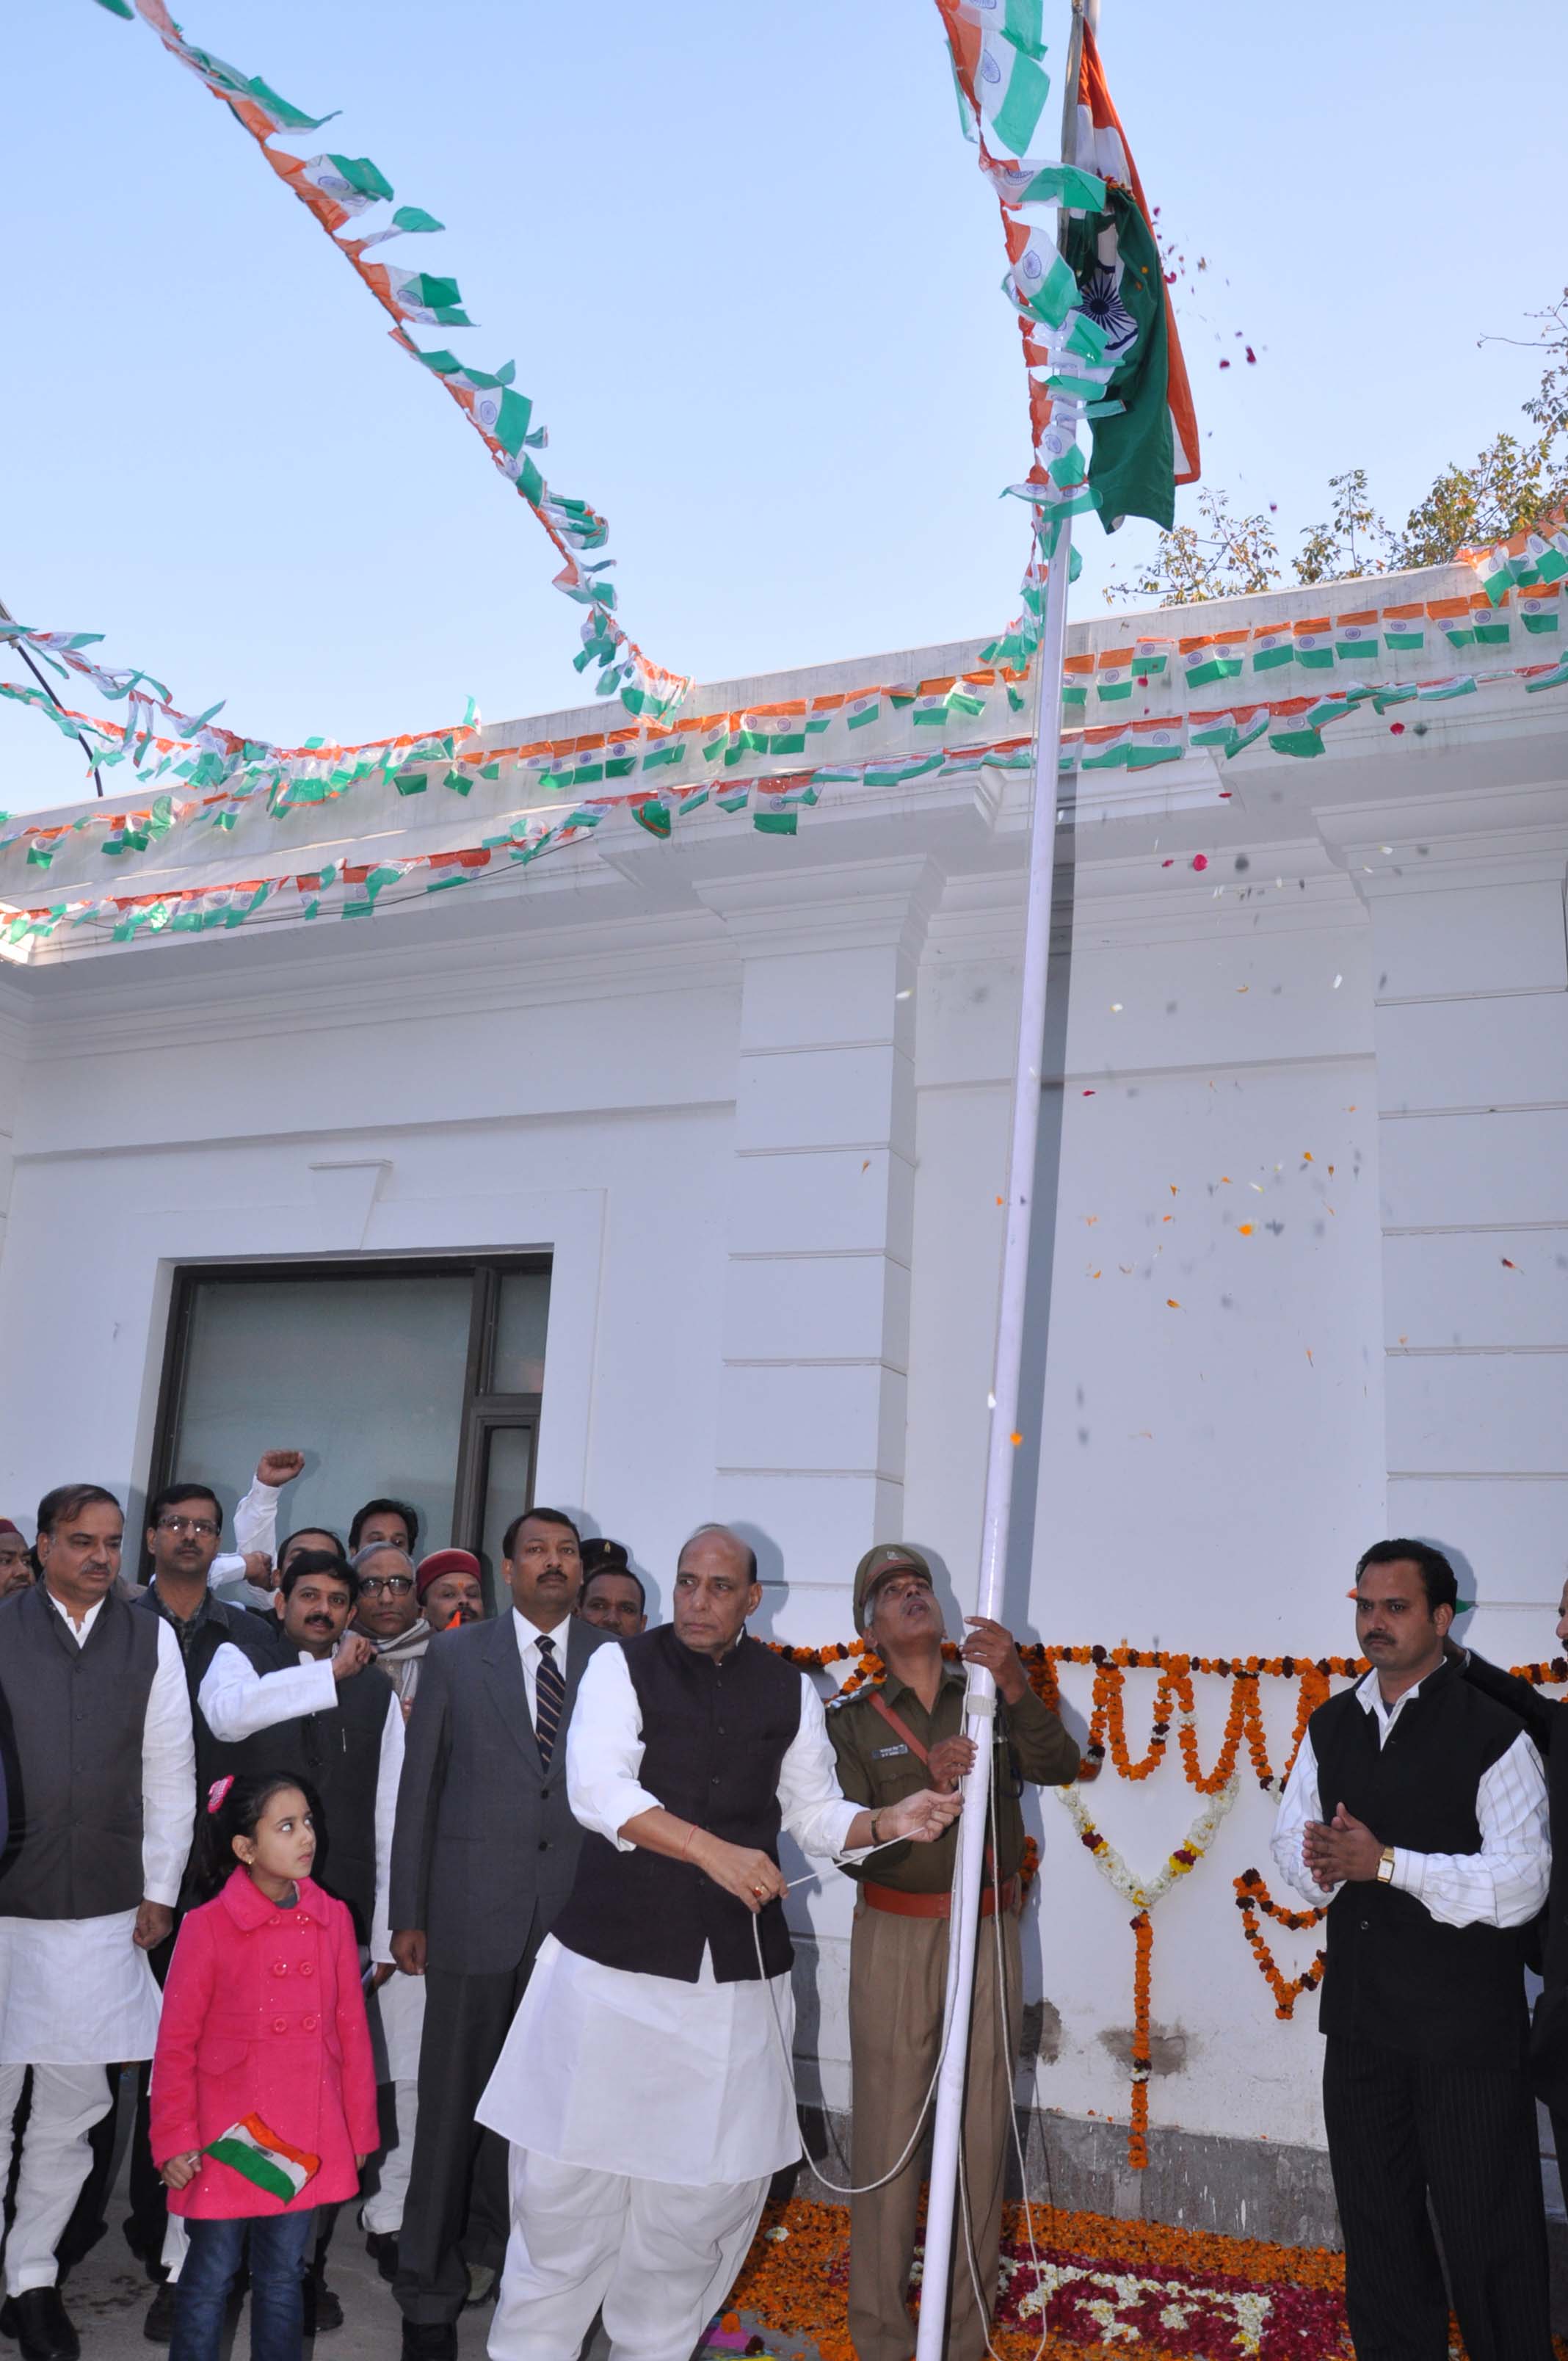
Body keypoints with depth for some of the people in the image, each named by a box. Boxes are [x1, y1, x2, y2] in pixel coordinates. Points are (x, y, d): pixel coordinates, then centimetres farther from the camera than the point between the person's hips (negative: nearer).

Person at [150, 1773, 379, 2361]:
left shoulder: (332, 1919, -3)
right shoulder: (208, 1927, -13)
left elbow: (352, 2030, 4)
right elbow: (175, 2043, -6)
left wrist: (358, 2131, 8)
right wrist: (175, 2141, -5)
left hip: (306, 2143, 3)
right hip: (228, 2138, -3)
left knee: (284, 2275, 15)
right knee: (211, 2276, 9)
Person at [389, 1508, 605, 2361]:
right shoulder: (454, 1656, 2)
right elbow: (419, 1787, 3)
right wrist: (408, 1914, 1)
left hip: (579, 1909, 1)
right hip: (474, 1905, -1)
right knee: (454, 2098, 6)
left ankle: (499, 2236, 36)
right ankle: (429, 2289, 22)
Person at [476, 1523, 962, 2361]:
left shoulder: (788, 1689, 8)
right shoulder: (623, 1666, -2)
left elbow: (815, 1812, 15)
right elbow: (597, 1789, -15)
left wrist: (888, 1822, -4)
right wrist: (715, 1852, -24)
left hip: (740, 1975, 3)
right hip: (615, 1955, -2)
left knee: (713, 2182, 7)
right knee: (571, 2169, 4)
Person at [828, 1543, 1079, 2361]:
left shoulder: (991, 1701, 4)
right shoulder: (853, 1721, 0)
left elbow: (1058, 1768, -11)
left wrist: (1014, 1682, -26)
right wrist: (925, 1785, -24)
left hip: (990, 1933, 2)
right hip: (895, 1936, -1)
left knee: (982, 2137, 7)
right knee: (888, 2136, 2)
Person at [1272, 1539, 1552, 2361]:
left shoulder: (1492, 1732, -12)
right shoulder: (1331, 1727, 7)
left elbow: (1519, 1884, -19)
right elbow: (1290, 1836, 11)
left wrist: (1387, 1863, -24)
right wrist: (1321, 1867, -12)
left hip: (1464, 2024, -6)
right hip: (1360, 2015, 6)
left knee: (1485, 2232, 4)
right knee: (1375, 2219, 19)